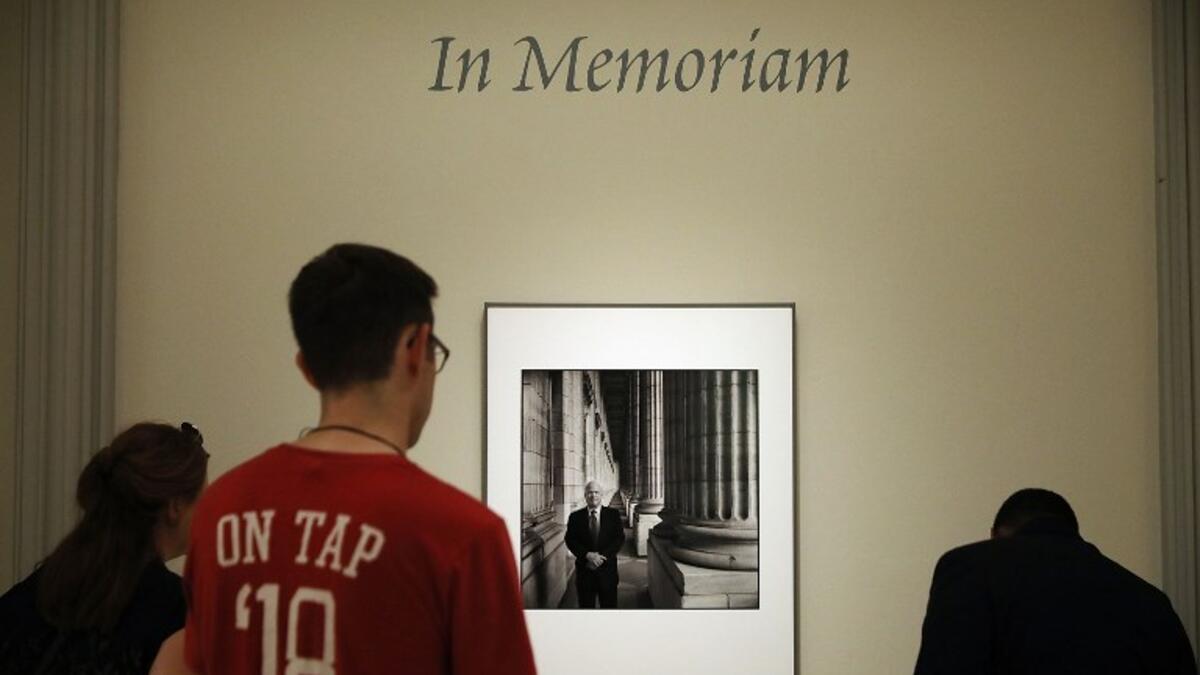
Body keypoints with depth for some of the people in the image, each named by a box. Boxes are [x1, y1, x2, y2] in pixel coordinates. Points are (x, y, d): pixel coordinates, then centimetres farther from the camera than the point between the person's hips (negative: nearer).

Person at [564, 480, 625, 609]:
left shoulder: (613, 514, 4)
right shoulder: (575, 517, 5)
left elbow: (620, 538, -1)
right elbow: (570, 541, -1)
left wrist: (603, 556, -14)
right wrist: (588, 555, -16)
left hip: (607, 568, 0)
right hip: (585, 569, 0)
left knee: (609, 606, 4)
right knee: (586, 606, 5)